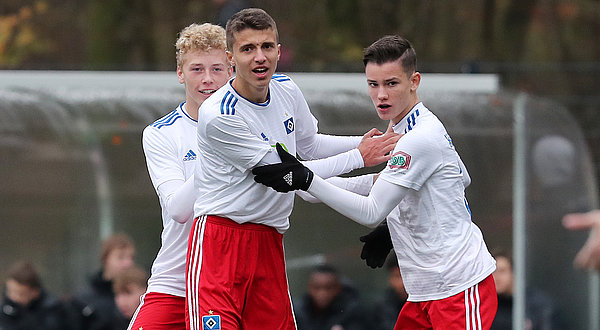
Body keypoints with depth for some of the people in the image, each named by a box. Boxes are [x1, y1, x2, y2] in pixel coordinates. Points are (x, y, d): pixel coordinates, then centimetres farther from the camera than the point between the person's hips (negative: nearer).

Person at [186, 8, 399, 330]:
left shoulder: (286, 90, 5)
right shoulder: (217, 116, -19)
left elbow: (309, 145, 25)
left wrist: (368, 143, 11)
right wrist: (359, 157, -7)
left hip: (269, 242, 7)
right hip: (220, 238, -7)